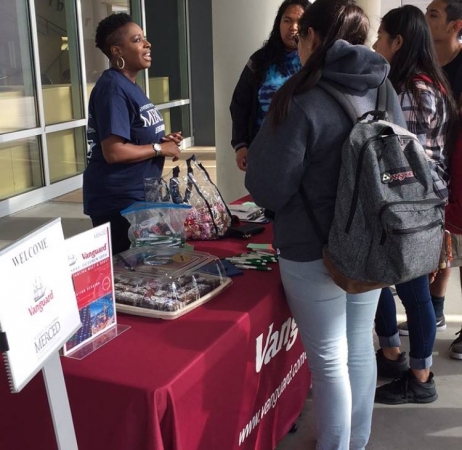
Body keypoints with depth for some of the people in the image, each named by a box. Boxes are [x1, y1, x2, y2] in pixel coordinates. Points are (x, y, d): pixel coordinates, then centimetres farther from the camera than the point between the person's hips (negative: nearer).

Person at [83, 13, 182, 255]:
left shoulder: (130, 86, 11)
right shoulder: (112, 88, -18)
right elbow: (114, 152, -26)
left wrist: (162, 140, 3)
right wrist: (160, 148, -15)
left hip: (138, 196, 10)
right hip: (117, 202, -10)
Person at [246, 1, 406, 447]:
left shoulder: (301, 99, -18)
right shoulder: (384, 92, 2)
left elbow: (267, 190, -16)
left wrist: (254, 156, 4)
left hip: (313, 250, -6)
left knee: (329, 359, 7)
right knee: (360, 347, 20)